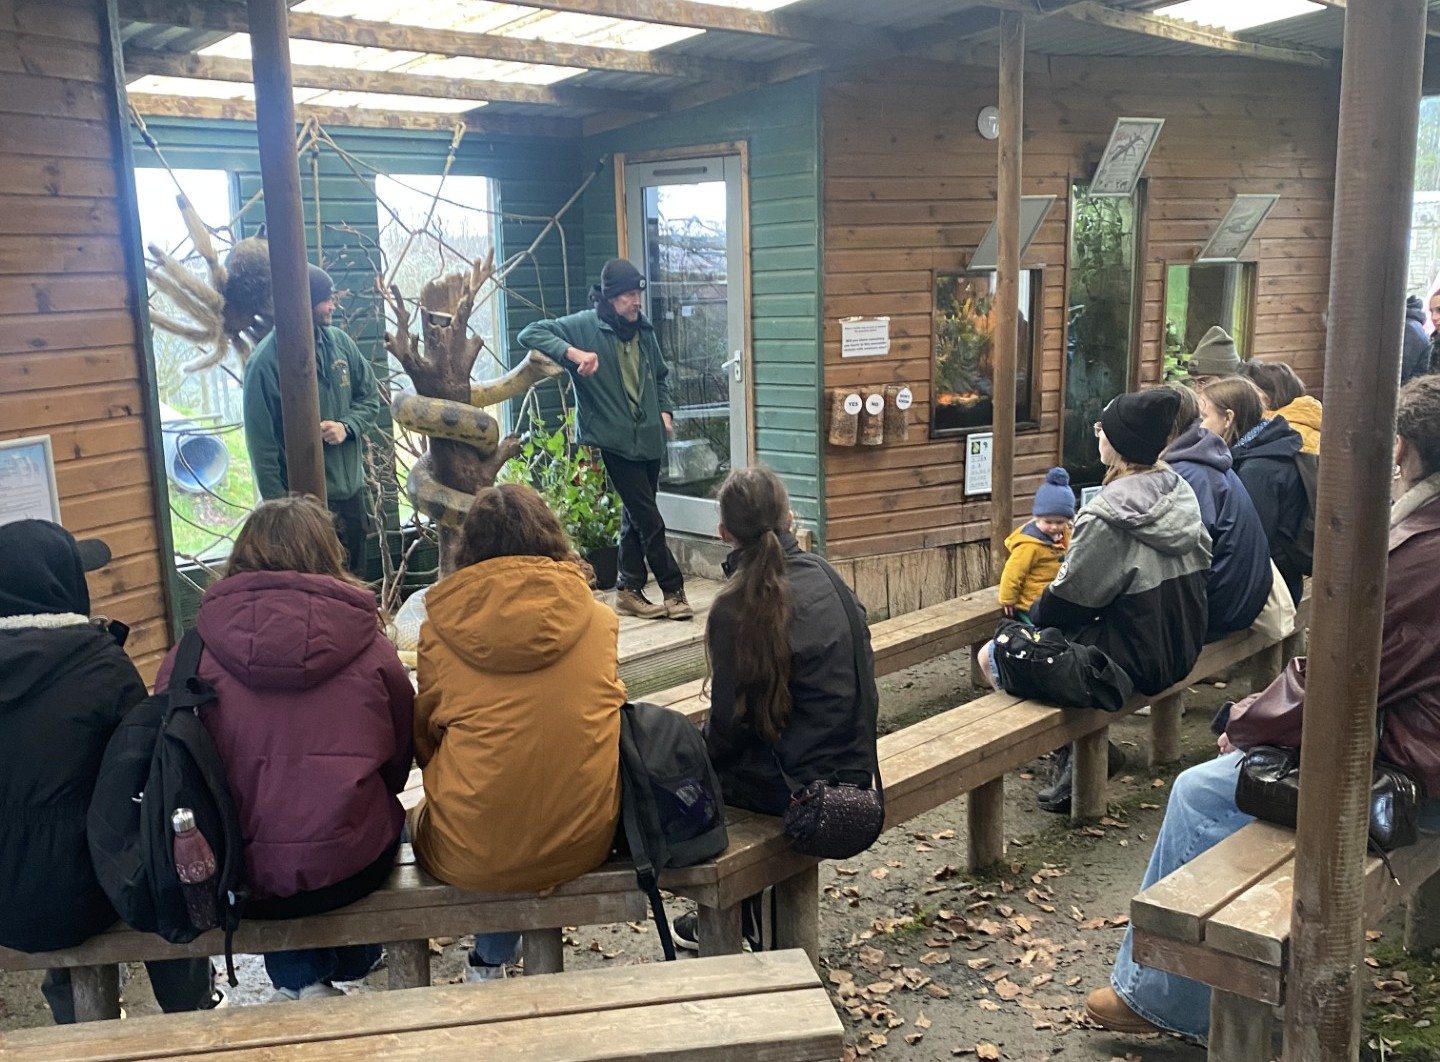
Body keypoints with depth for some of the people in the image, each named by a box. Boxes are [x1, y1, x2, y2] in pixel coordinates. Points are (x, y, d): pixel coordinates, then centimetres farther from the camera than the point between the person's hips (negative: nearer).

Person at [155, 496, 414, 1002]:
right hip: (348, 870, -1)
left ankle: (299, 982, 31)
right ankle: (345, 968, 45)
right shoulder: (369, 647, -6)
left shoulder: (190, 654, -5)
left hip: (230, 879, 1)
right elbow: (399, 763, 5)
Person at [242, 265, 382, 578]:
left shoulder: (340, 343, 3)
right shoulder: (267, 361, -14)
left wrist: (347, 426, -10)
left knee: (355, 583, 18)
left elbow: (370, 398, 12)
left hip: (351, 490, 6)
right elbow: (261, 443, -13)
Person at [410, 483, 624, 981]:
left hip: (470, 858, -2)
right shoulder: (598, 620, 0)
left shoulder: (442, 627, -4)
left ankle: (489, 965, 32)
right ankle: (493, 956, 35)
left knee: (417, 819, 29)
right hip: (584, 845, 3)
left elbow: (425, 737, 7)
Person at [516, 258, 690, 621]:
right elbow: (530, 334, -14)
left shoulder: (644, 330, 9)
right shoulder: (584, 326, -8)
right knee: (650, 520, -5)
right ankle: (673, 589, 5)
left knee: (635, 517, 12)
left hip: (649, 439, 6)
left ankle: (630, 590, 21)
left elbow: (661, 376, 24)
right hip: (615, 440, -6)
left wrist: (666, 410, 8)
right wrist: (574, 353, -27)